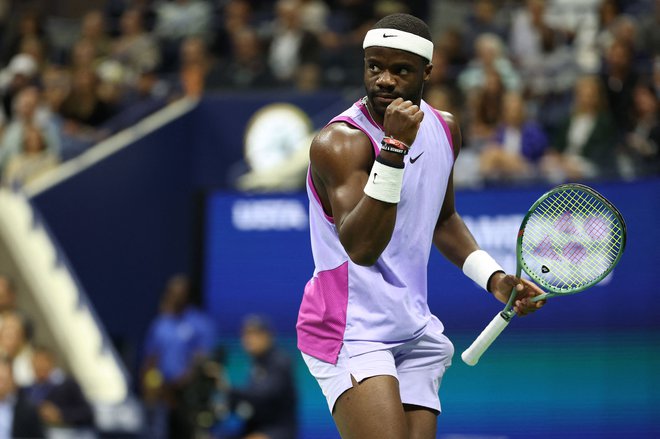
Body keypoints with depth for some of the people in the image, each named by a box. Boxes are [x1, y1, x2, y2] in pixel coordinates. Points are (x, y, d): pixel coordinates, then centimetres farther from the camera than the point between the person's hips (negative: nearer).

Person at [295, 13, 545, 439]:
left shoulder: (445, 129, 9)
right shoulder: (339, 142, -16)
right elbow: (361, 247, -29)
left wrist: (494, 278, 13)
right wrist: (393, 149, -34)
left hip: (414, 332, 8)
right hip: (351, 334, -8)